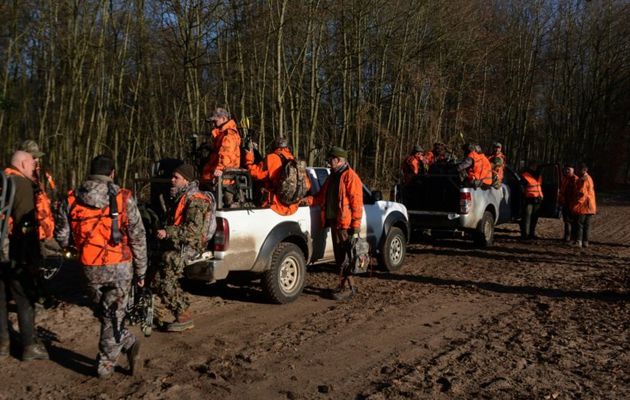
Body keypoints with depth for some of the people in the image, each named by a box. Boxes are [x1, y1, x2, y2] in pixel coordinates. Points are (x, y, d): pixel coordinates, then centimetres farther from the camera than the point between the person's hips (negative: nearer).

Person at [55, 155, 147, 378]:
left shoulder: (72, 200, 0)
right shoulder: (123, 198, -8)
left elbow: (62, 238, 4)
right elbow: (138, 237, -7)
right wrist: (140, 271, 2)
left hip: (90, 268, 2)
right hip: (120, 267, -2)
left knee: (103, 313, 21)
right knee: (113, 316, 11)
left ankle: (128, 343, 16)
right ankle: (106, 365, 16)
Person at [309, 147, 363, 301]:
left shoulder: (350, 176, -9)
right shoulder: (333, 177, 19)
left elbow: (356, 203, -14)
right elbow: (322, 196, 22)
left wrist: (356, 227, -18)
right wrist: (308, 200, 3)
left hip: (345, 223, -9)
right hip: (334, 221, 9)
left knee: (345, 257, -4)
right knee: (339, 256, 14)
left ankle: (348, 288, 3)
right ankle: (347, 285, 25)